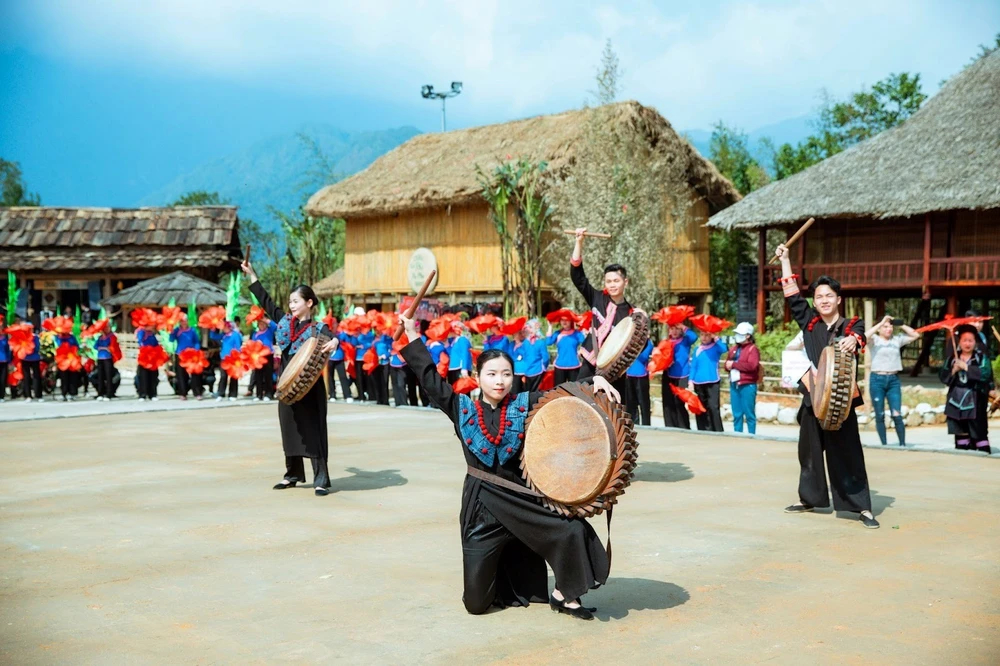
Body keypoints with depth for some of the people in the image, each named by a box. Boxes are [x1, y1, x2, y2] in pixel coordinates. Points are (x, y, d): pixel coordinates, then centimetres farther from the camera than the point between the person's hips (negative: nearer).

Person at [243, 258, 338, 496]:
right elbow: (265, 301, 14)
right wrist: (251, 275, 16)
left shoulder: (317, 328, -8)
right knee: (289, 430, 13)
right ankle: (292, 475, 26)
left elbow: (331, 337, -26)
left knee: (313, 431, -5)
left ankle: (321, 480, -1)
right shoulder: (284, 321, 8)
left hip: (310, 389, -6)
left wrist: (334, 342, -51)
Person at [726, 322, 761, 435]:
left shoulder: (753, 349, -6)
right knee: (737, 414, 10)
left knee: (749, 414, -3)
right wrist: (728, 365, -6)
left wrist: (734, 364, -13)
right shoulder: (734, 348, 17)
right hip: (734, 385, 7)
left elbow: (752, 365, -19)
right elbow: (727, 364, 19)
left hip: (747, 386, -7)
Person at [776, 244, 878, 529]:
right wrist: (785, 259, 10)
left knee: (848, 453, -3)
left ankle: (862, 507, 0)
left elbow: (857, 335, -25)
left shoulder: (851, 325, -3)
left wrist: (852, 341, -50)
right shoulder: (809, 322, 7)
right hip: (813, 398, 4)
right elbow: (792, 295, 11)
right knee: (809, 450, 14)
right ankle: (808, 498, 29)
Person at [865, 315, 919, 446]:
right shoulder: (874, 340, 0)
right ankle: (884, 444, 11)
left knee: (897, 415, -3)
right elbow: (865, 336, -21)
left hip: (894, 380, 2)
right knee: (880, 415, 4)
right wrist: (881, 322, -16)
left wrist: (901, 325, 3)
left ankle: (903, 444, 3)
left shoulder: (897, 339, 10)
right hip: (877, 379, -2)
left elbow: (915, 335, 10)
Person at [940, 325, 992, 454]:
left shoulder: (982, 357, 0)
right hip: (957, 401, 4)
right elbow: (943, 377, 5)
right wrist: (953, 371, -12)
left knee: (979, 431, -6)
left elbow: (985, 373, -17)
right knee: (960, 431, 8)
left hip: (975, 401, -4)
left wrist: (966, 367, -17)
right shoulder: (952, 359, 10)